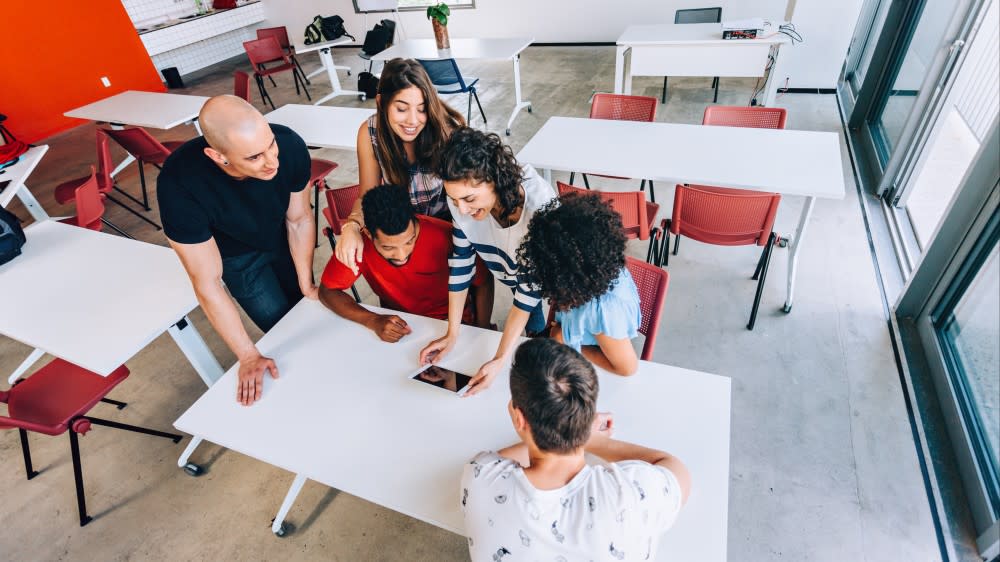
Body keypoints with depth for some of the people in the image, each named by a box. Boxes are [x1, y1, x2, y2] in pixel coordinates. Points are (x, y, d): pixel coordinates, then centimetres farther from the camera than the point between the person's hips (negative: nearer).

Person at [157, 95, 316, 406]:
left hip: (282, 237, 2)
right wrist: (249, 356, -25)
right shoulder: (179, 183, -39)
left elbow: (299, 220, -17)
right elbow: (207, 282, -30)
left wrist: (307, 286, -8)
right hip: (239, 255, -2)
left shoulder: (289, 144, -35)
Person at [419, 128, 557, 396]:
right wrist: (452, 333, -14)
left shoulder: (539, 206, -43)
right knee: (534, 332, 20)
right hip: (512, 271, 4)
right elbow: (461, 262, -17)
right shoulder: (463, 200, -30)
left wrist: (499, 360, -36)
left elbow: (530, 286, -34)